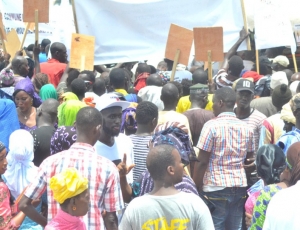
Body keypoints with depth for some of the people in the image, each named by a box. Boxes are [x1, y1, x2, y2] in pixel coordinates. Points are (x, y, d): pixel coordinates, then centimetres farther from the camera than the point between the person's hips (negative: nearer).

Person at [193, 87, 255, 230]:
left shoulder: (212, 125, -10)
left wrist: (196, 186, -4)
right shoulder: (246, 128, 7)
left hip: (216, 187, -5)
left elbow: (202, 161, -11)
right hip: (240, 187, 6)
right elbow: (249, 160, 13)